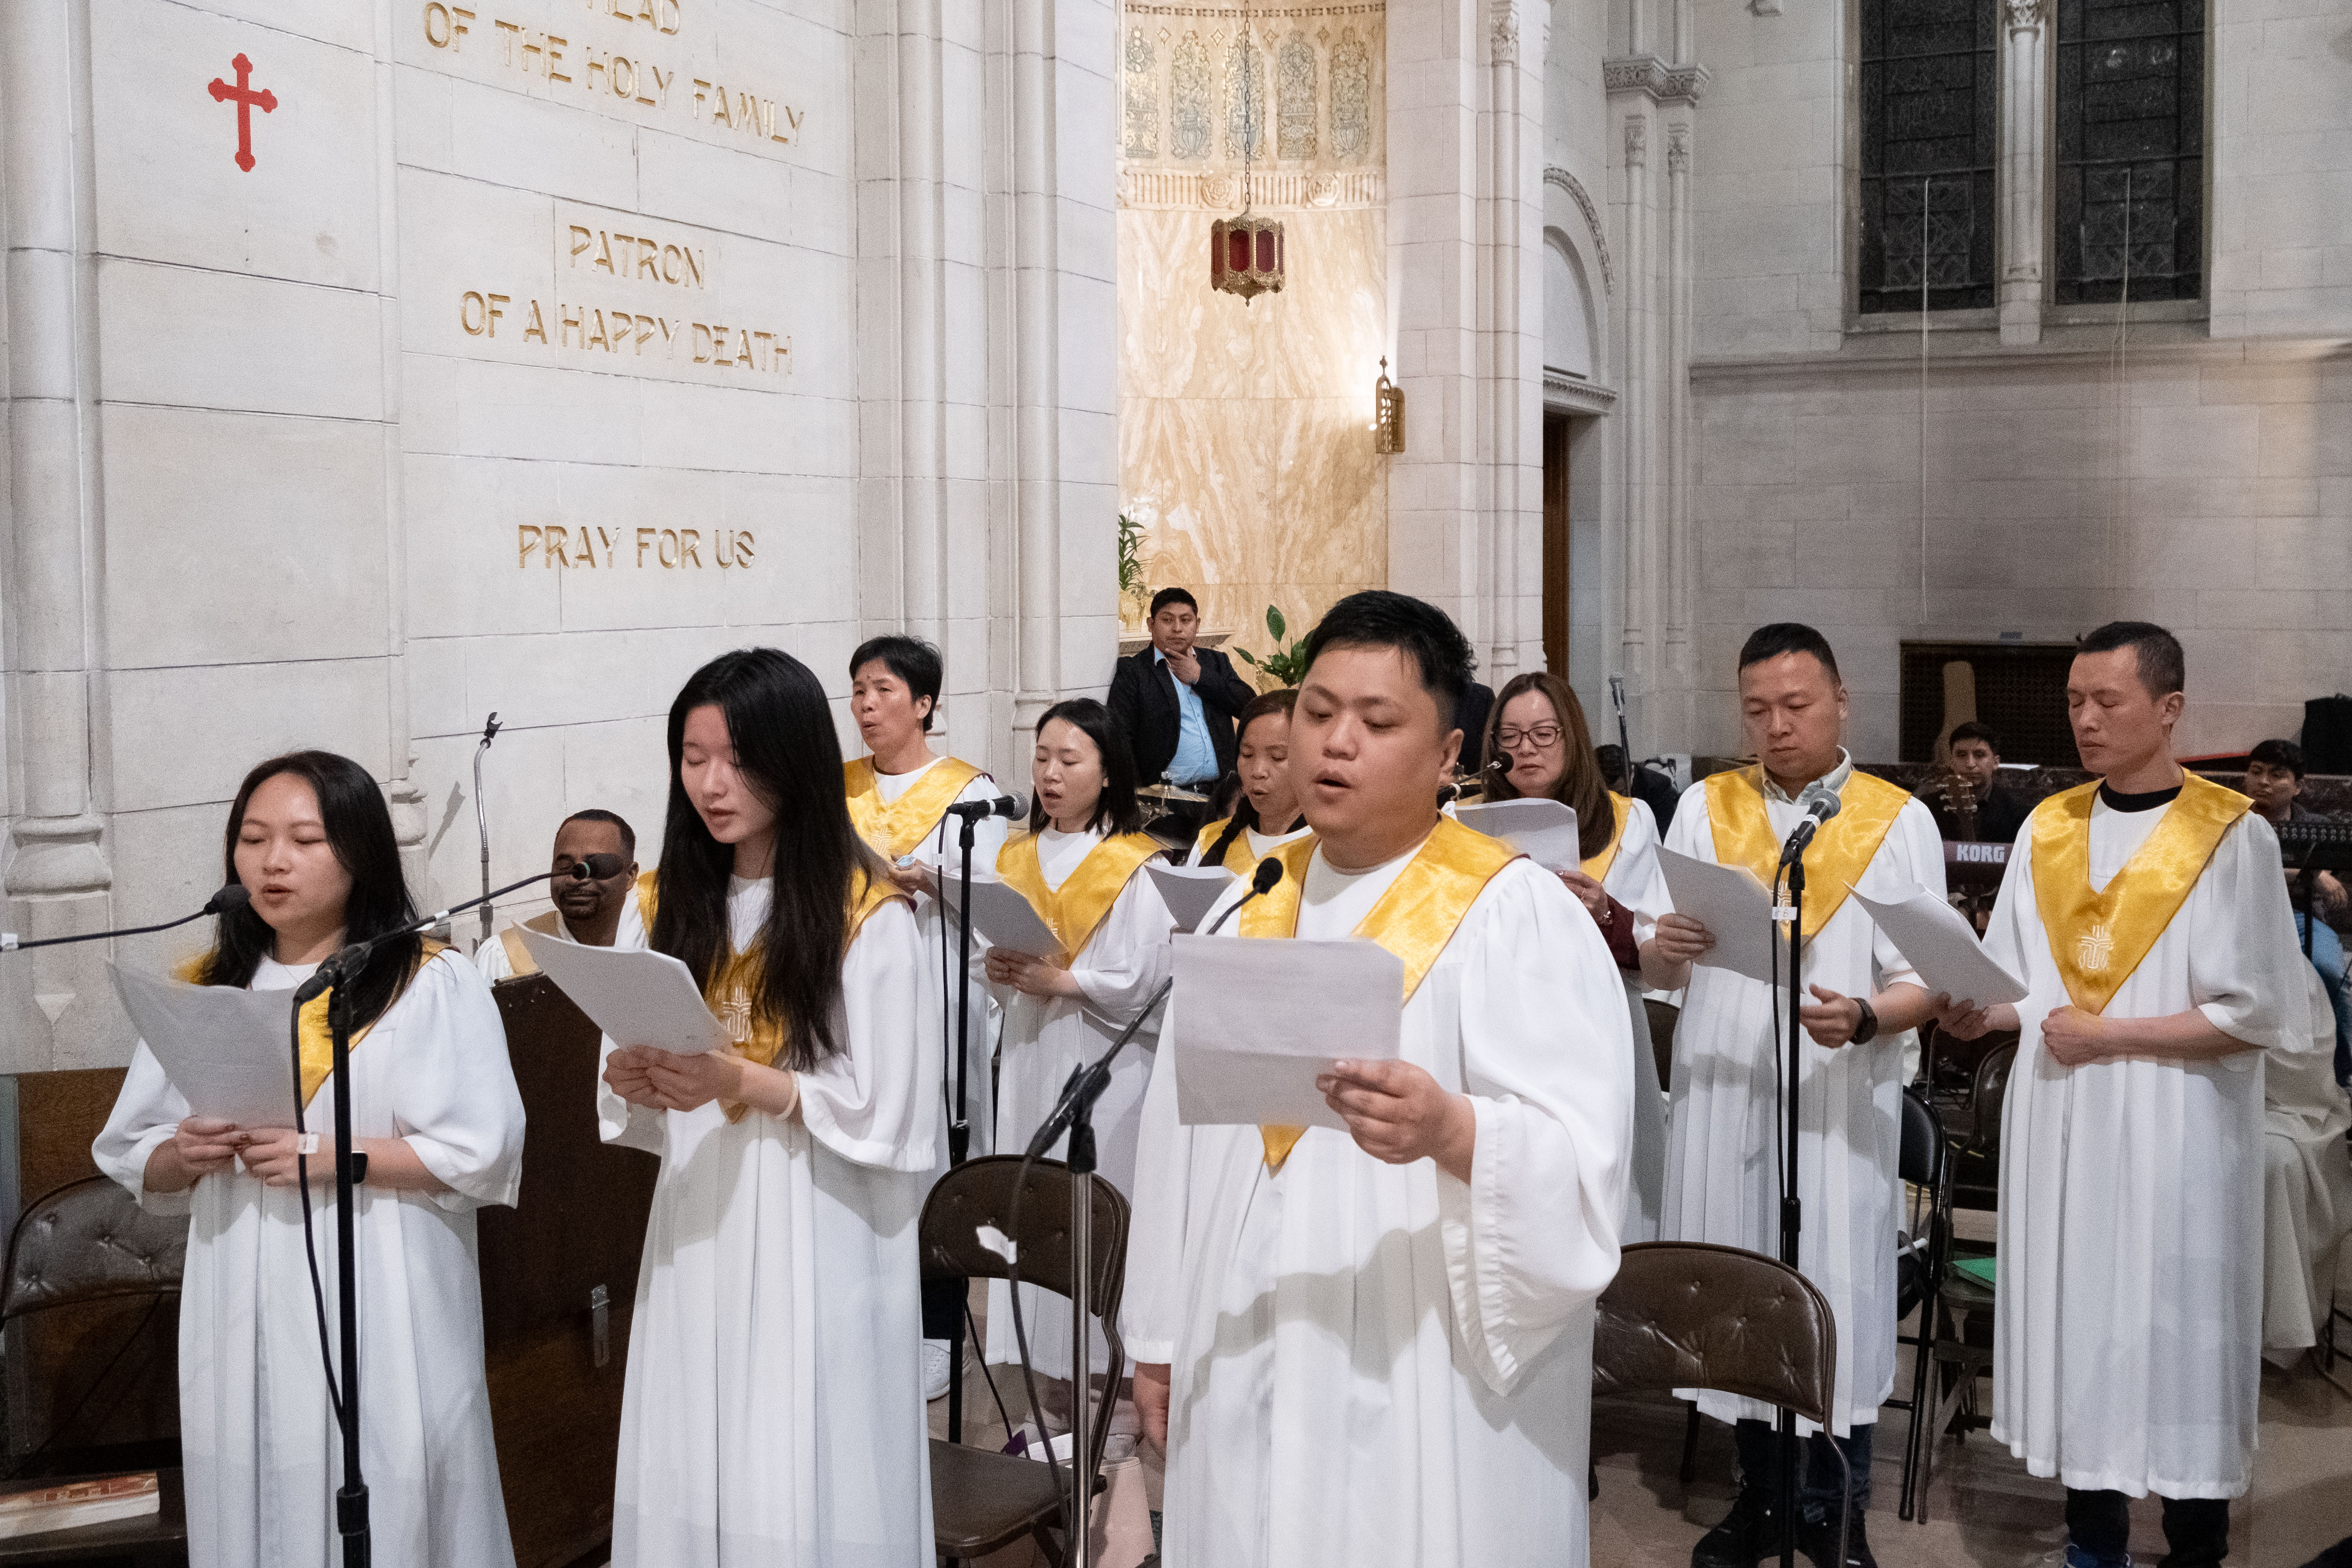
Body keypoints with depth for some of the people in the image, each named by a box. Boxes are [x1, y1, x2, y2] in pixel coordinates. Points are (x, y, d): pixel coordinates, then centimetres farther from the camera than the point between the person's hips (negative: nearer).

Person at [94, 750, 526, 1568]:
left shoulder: (431, 983, 0)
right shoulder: (204, 990, 14)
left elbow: (481, 1153, -8)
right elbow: (134, 1163, 15)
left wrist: (328, 1155, -16)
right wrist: (185, 1154, -6)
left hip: (381, 1318, -4)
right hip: (242, 1320, 4)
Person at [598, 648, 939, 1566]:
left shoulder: (868, 918, -8)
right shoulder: (667, 903, 8)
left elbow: (886, 1116, -10)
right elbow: (636, 1113, 13)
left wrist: (739, 1082, -20)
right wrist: (632, 1083, -10)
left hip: (815, 1247, -5)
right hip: (695, 1232, 5)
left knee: (801, 1494, -1)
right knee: (688, 1483, 7)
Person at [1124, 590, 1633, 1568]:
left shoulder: (1519, 914, -10)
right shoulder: (1249, 908, 9)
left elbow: (1583, 1166, -19)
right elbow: (1181, 1135, 13)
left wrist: (1450, 1130, -37)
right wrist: (1159, 1337, 12)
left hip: (1427, 1399, -5)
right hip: (1240, 1376, 5)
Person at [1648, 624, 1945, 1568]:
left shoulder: (1899, 822, 4)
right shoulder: (1704, 811, 9)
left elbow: (1927, 980, -2)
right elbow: (1661, 973, 6)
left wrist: (1864, 1017, -23)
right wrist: (1668, 947, -18)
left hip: (1841, 1101, -2)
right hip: (1721, 1094, 2)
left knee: (1836, 1299, 1)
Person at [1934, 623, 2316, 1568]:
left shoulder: (2232, 837, -6)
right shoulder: (2047, 830, 8)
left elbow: (2254, 1014, -8)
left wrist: (2108, 1035, -14)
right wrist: (1979, 1016, -9)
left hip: (2174, 1132, -4)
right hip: (2059, 1128, 4)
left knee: (2174, 1331, 0)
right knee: (2075, 1319, 8)